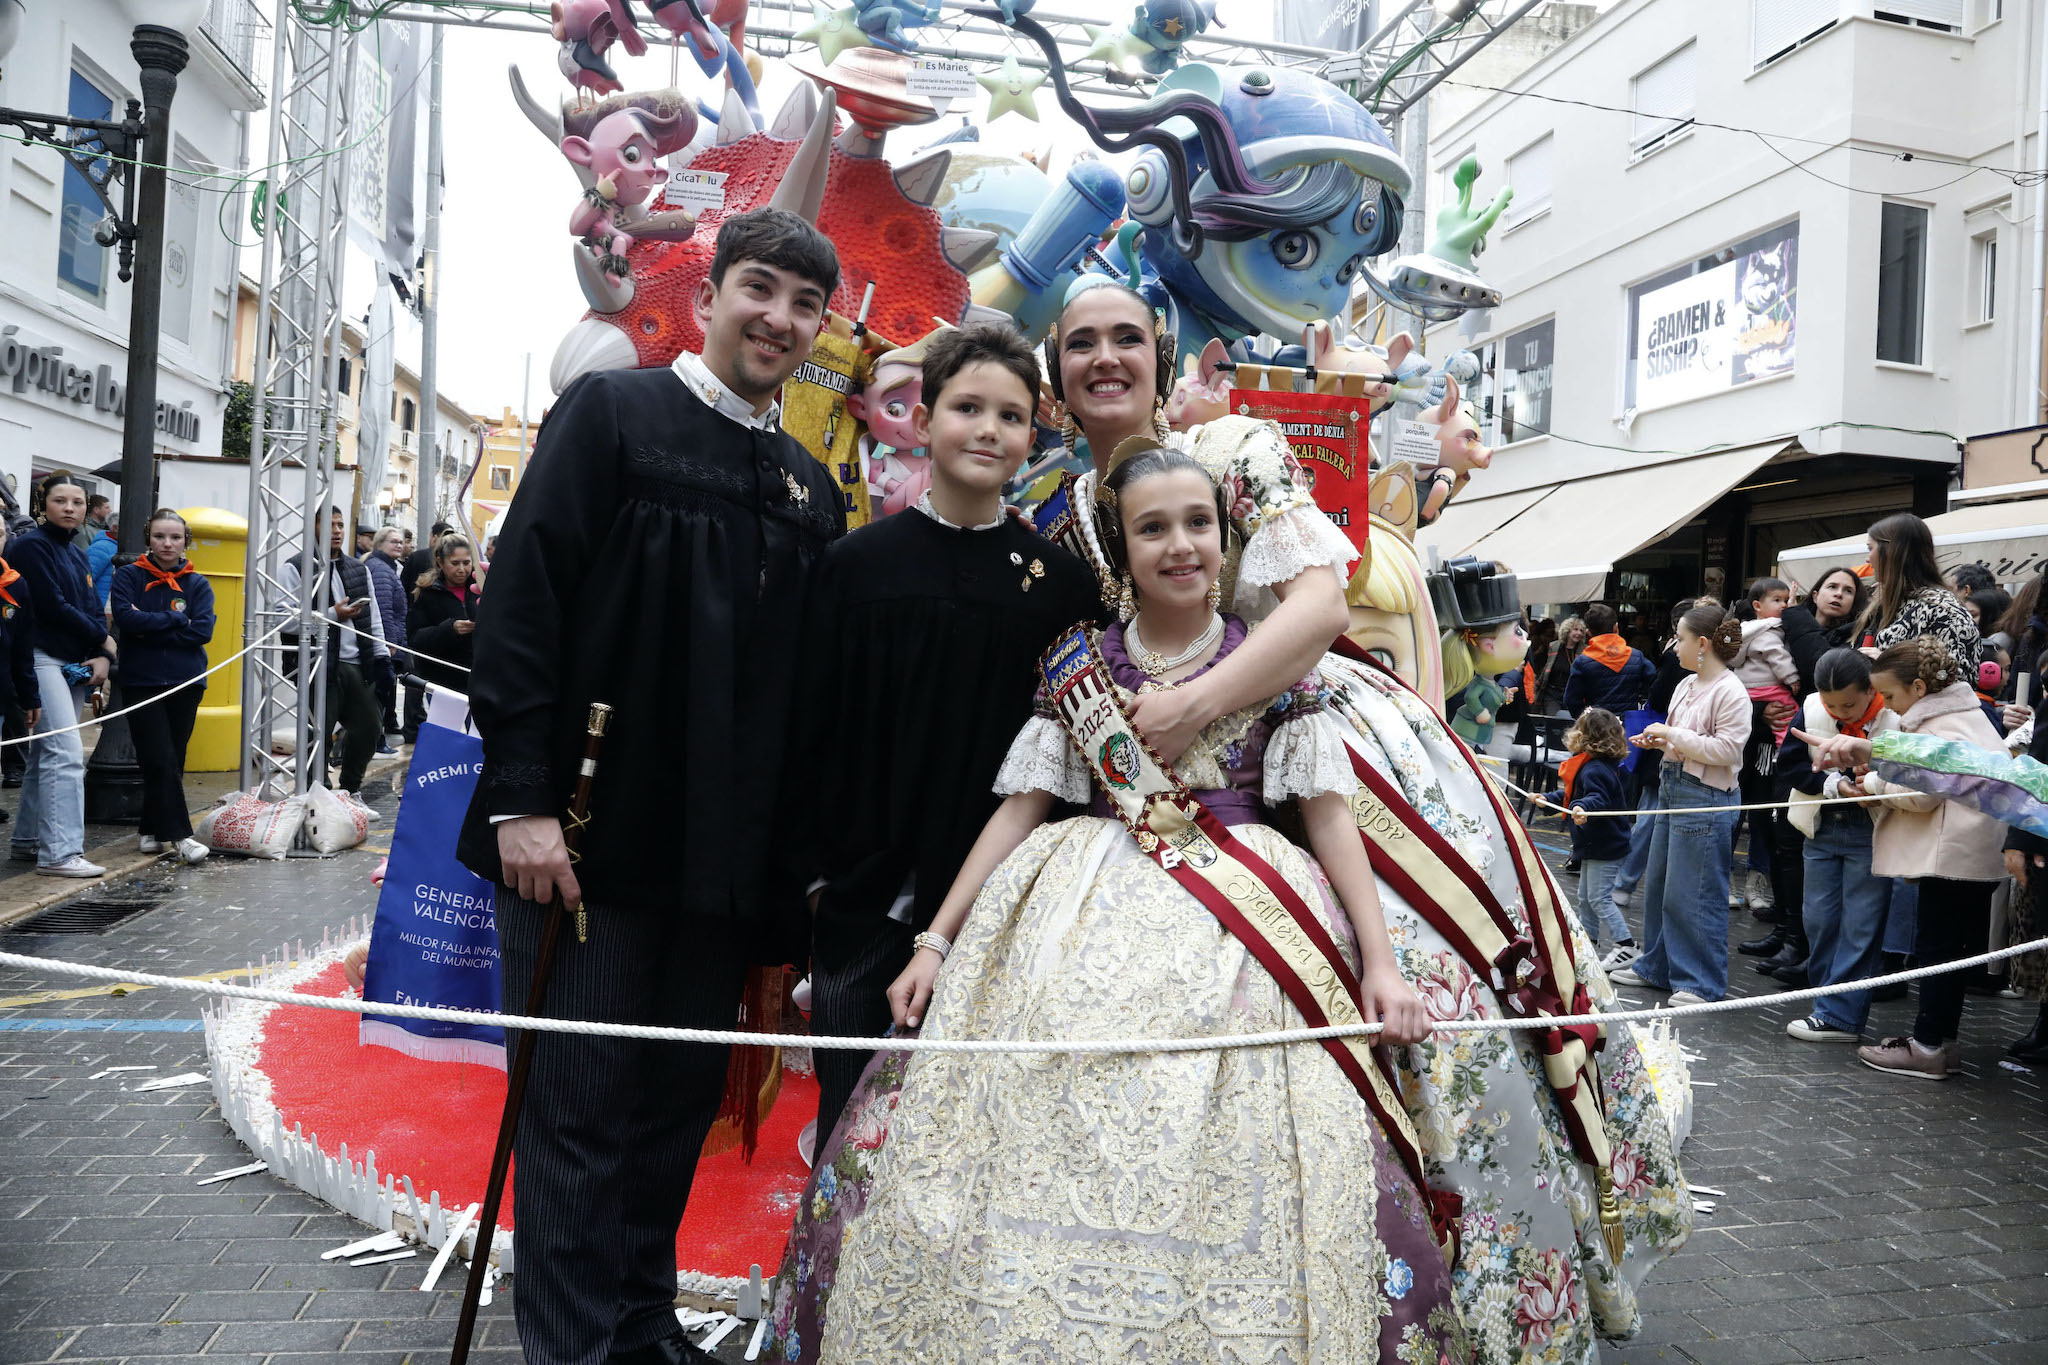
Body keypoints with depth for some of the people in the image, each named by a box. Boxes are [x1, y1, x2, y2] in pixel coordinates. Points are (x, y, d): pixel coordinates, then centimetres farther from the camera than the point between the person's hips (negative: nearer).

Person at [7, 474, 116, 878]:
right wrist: (102, 640, -3)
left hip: (74, 663, 8)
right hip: (43, 658, -8)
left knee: (48, 754, 13)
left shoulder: (77, 553, 18)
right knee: (66, 752, -15)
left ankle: (28, 840, 22)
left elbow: (92, 608, 12)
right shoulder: (32, 546, -7)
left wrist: (100, 656, -4)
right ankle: (60, 852, -16)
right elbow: (52, 607, -13)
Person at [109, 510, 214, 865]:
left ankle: (153, 831, 20)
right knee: (161, 760, -8)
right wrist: (175, 620, -10)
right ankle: (179, 835, -6)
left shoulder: (197, 584, 5)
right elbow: (125, 618, -14)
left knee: (171, 761, 7)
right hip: (141, 683, -2)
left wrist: (149, 626, -12)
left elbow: (203, 630, -9)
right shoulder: (129, 576, 1)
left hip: (186, 683, 2)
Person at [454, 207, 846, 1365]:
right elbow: (522, 601, -9)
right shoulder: (611, 412, -2)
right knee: (580, 1104, 3)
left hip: (726, 856, 5)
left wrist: (808, 841, 11)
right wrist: (521, 797, -15)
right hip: (593, 832, -5)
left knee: (683, 1097, 14)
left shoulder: (811, 487, 13)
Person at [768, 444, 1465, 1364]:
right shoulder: (1079, 664, 7)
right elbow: (1021, 806, 7)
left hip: (1242, 929, -1)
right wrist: (936, 941, 2)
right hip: (1088, 922, 1)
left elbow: (1329, 813, 2)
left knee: (1235, 1184, -11)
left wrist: (1380, 962, -6)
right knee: (1036, 1161, -4)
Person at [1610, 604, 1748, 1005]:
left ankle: (1701, 982, 7)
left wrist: (1673, 735, -17)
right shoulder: (1686, 686, 13)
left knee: (1691, 895, -4)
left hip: (1704, 799, -10)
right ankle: (1656, 967, 28)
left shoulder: (1730, 691, -15)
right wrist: (1659, 741, 6)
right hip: (1671, 787, 10)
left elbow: (1726, 749, -21)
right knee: (1658, 885, 16)